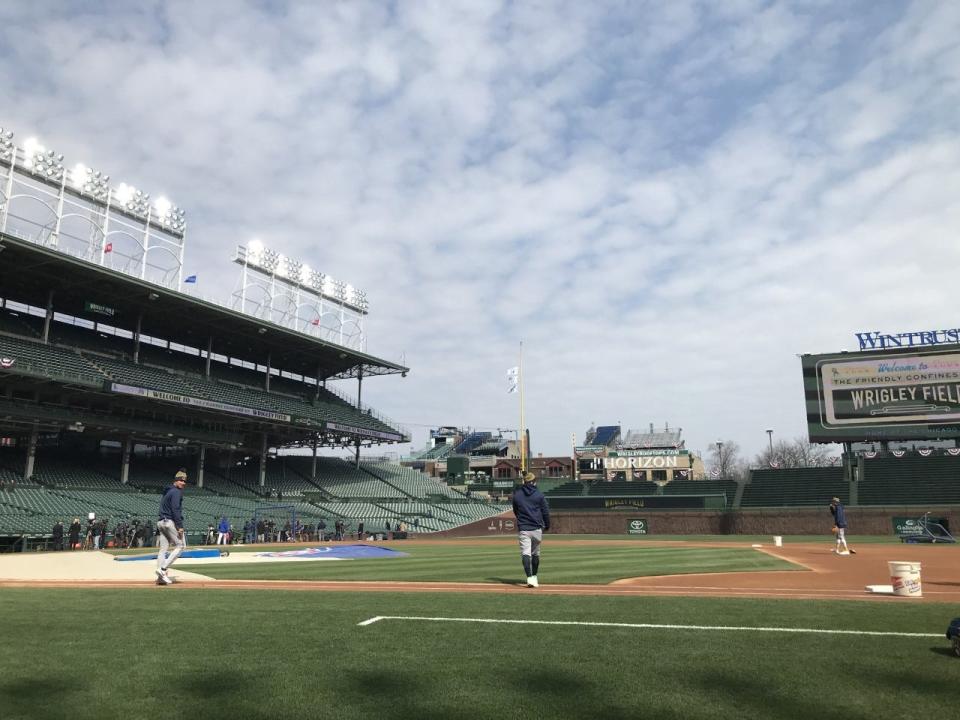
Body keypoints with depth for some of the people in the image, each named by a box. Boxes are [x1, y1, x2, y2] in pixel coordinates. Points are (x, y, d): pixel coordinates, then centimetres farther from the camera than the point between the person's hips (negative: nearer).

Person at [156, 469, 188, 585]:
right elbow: (175, 509, -19)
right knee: (180, 545, -3)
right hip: (171, 522, -10)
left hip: (161, 522, 10)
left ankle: (161, 577, 7)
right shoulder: (176, 492, -10)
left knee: (163, 549, 8)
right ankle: (163, 569, -10)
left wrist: (159, 527, 22)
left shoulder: (167, 491, 20)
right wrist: (180, 526, -22)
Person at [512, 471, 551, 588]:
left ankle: (530, 578, -22)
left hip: (523, 529, 0)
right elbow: (546, 511, 1)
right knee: (535, 554, 16)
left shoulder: (517, 494, 3)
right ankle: (534, 577, 27)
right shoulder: (539, 495, -2)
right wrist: (547, 525, 15)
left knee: (525, 553, -7)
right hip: (537, 529, 0)